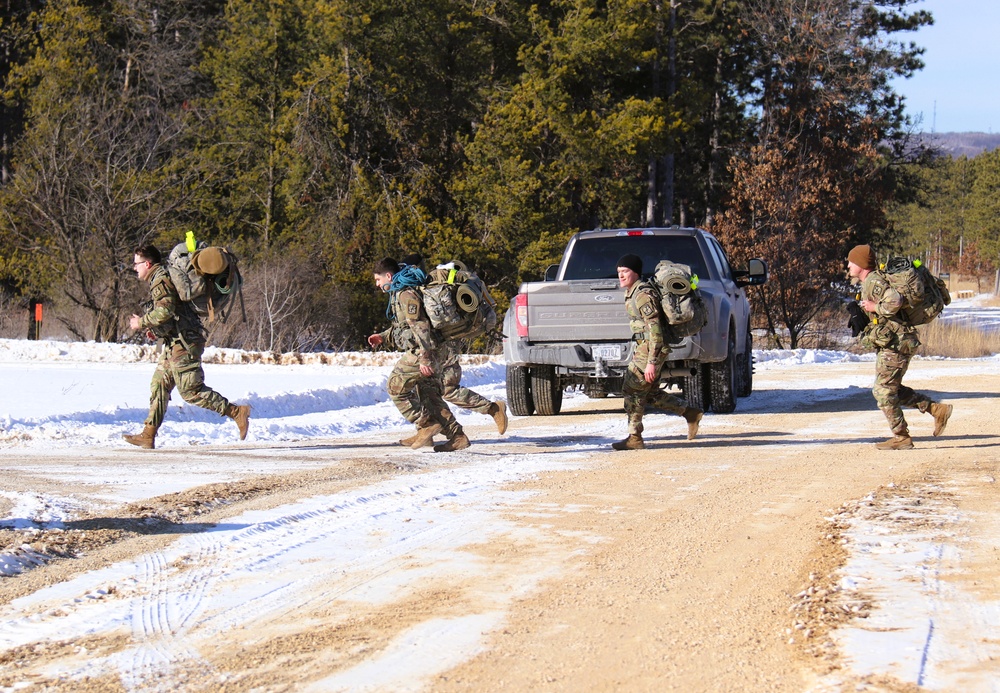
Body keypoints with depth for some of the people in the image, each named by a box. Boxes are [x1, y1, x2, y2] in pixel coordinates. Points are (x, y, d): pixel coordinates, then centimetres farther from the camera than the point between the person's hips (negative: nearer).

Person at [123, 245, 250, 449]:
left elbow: (164, 311, -26)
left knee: (190, 390, -10)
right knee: (159, 385, 9)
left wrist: (141, 322, -12)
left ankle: (237, 412, -9)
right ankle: (148, 436, 10)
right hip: (175, 342, 11)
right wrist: (153, 328, 17)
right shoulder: (162, 278, 19)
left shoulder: (160, 281, -13)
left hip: (183, 342, -11)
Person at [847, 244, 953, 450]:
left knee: (883, 391, -6)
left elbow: (895, 301, -32)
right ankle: (937, 410, 17)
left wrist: (875, 308, -18)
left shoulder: (874, 282, -16)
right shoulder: (869, 282, 16)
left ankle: (901, 437, 1)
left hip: (895, 344, -11)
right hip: (890, 344, 11)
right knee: (892, 389, 16)